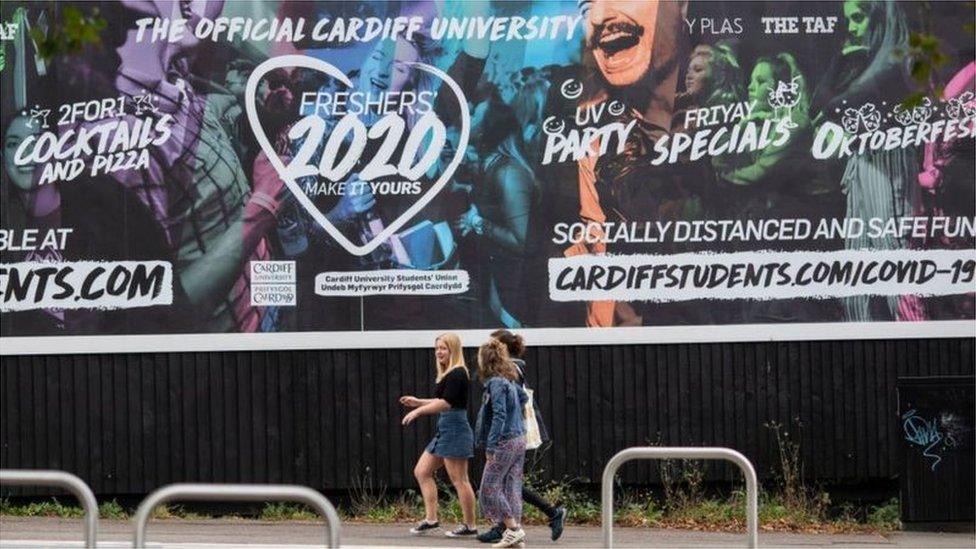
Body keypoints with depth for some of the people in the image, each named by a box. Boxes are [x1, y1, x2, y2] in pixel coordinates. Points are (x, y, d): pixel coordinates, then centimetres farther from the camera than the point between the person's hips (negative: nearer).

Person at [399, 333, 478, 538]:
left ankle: (470, 526, 0)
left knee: (459, 480, -6)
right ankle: (431, 519, 10)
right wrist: (418, 402, 20)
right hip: (444, 431, 11)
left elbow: (446, 403, -23)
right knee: (421, 471, 10)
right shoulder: (447, 375, 16)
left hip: (455, 430, -11)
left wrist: (418, 411, -21)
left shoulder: (457, 374, -14)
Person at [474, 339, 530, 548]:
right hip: (519, 440, 9)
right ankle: (515, 530, 8)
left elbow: (499, 416, -20)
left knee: (489, 489, -3)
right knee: (512, 487, 9)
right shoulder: (509, 381, 12)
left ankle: (513, 529, -7)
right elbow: (524, 397, 30)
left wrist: (490, 447, -20)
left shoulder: (496, 383, -15)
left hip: (504, 442, -9)